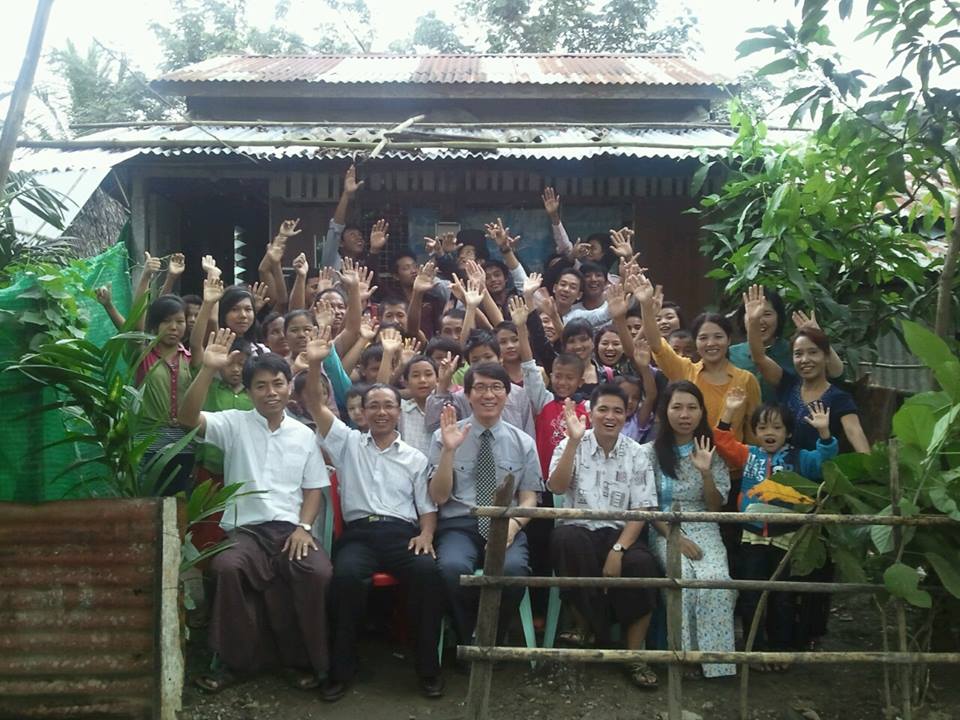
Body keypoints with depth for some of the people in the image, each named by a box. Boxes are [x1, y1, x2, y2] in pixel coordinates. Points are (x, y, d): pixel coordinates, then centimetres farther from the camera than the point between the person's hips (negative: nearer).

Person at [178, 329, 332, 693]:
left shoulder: (303, 435, 14)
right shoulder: (235, 423, 7)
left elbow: (314, 489, 13)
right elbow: (188, 418, -12)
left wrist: (304, 527, -5)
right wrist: (208, 370, -24)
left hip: (291, 529, 1)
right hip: (245, 529, -1)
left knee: (320, 572, -28)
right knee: (226, 567, -34)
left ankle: (303, 658, -4)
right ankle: (236, 660, -11)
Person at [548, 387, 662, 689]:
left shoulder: (636, 454, 5)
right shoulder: (571, 446, 3)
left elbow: (641, 510, 0)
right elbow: (556, 487, -15)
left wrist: (618, 549, -16)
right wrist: (574, 441, -25)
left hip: (619, 531, 1)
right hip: (578, 529, -1)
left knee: (642, 564, -31)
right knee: (566, 539, -36)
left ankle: (634, 654, -12)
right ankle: (585, 628, -15)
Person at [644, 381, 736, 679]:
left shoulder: (712, 453, 9)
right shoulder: (650, 452, 3)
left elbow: (715, 508, 6)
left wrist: (706, 473, -10)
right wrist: (674, 537, -14)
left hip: (703, 529, 2)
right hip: (664, 529, -1)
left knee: (716, 580, -30)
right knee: (684, 578, -32)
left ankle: (714, 657, -19)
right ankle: (686, 653, -17)